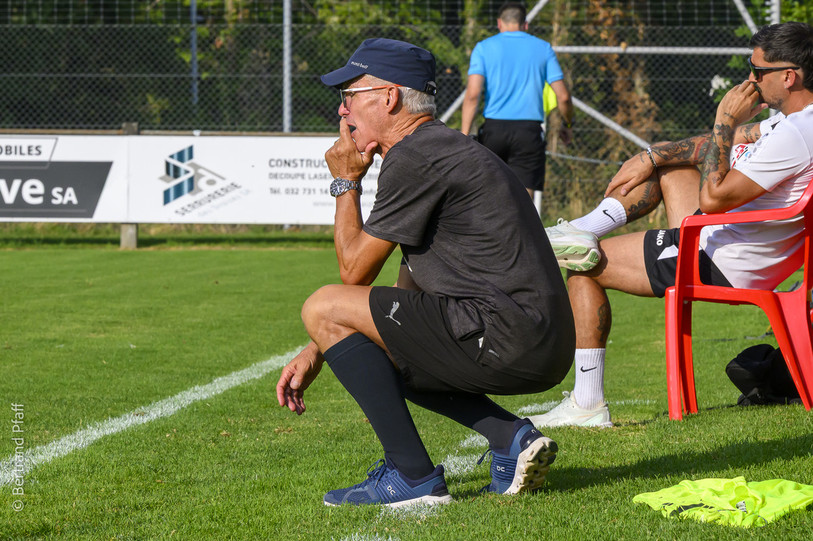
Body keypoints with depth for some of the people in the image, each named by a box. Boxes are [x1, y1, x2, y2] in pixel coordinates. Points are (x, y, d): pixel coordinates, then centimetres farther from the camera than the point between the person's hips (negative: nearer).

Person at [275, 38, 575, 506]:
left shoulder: (415, 158, -9)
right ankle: (512, 438, 10)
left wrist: (346, 183, 11)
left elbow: (354, 270, -3)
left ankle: (413, 477, -9)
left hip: (507, 338, -10)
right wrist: (318, 353, 24)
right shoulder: (446, 150, 24)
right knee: (385, 356, 31)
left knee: (323, 307, -7)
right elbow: (408, 292, 27)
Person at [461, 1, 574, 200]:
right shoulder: (543, 49, 9)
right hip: (530, 130, 0)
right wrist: (568, 126, 23)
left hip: (494, 127, 0)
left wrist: (464, 137, -8)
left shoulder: (484, 48, 6)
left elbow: (472, 94, -7)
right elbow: (563, 96, 5)